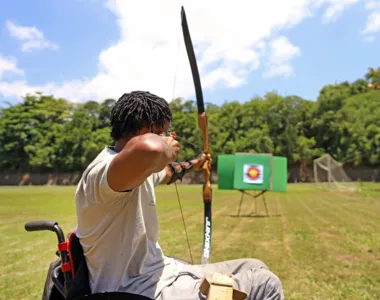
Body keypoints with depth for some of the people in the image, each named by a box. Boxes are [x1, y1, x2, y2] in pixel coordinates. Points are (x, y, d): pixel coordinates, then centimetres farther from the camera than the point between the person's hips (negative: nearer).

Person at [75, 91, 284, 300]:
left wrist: (193, 164, 48)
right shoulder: (105, 170, -25)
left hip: (161, 274, 10)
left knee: (255, 269, 15)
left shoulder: (139, 169, 5)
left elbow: (166, 172, 30)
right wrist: (165, 149, -26)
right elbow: (149, 149, -50)